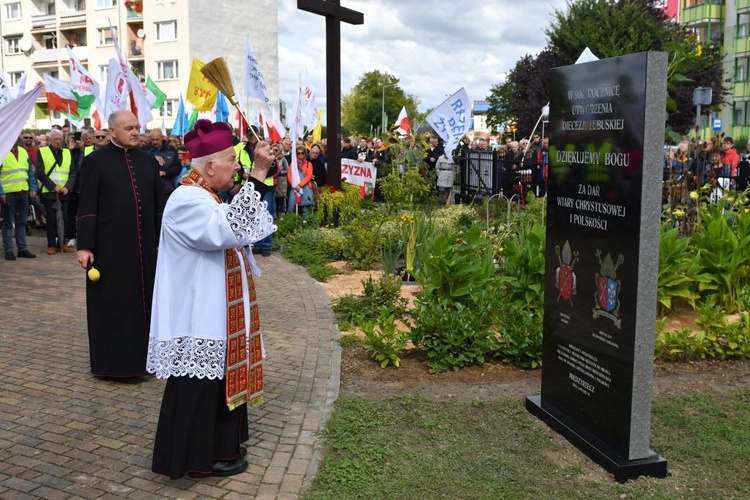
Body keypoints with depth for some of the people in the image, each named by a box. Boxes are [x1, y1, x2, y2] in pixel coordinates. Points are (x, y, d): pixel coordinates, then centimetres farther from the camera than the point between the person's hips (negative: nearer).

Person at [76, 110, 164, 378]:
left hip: (144, 244, 4)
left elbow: (159, 204, 12)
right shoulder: (95, 161, -3)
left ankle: (141, 354, 23)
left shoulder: (148, 161, 10)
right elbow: (86, 207, -6)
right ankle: (113, 360, 14)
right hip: (109, 245, -4)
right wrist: (84, 245, -11)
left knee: (144, 298, 10)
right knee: (112, 302, 3)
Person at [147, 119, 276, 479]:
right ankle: (199, 458, 13)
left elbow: (231, 232, 25)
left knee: (215, 378, 18)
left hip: (210, 311, 11)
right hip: (198, 314, -11)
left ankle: (213, 447, 31)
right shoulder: (188, 200, -20)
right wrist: (257, 174, -35)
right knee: (200, 385, 0)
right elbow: (232, 229, -35)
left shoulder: (203, 197, 14)